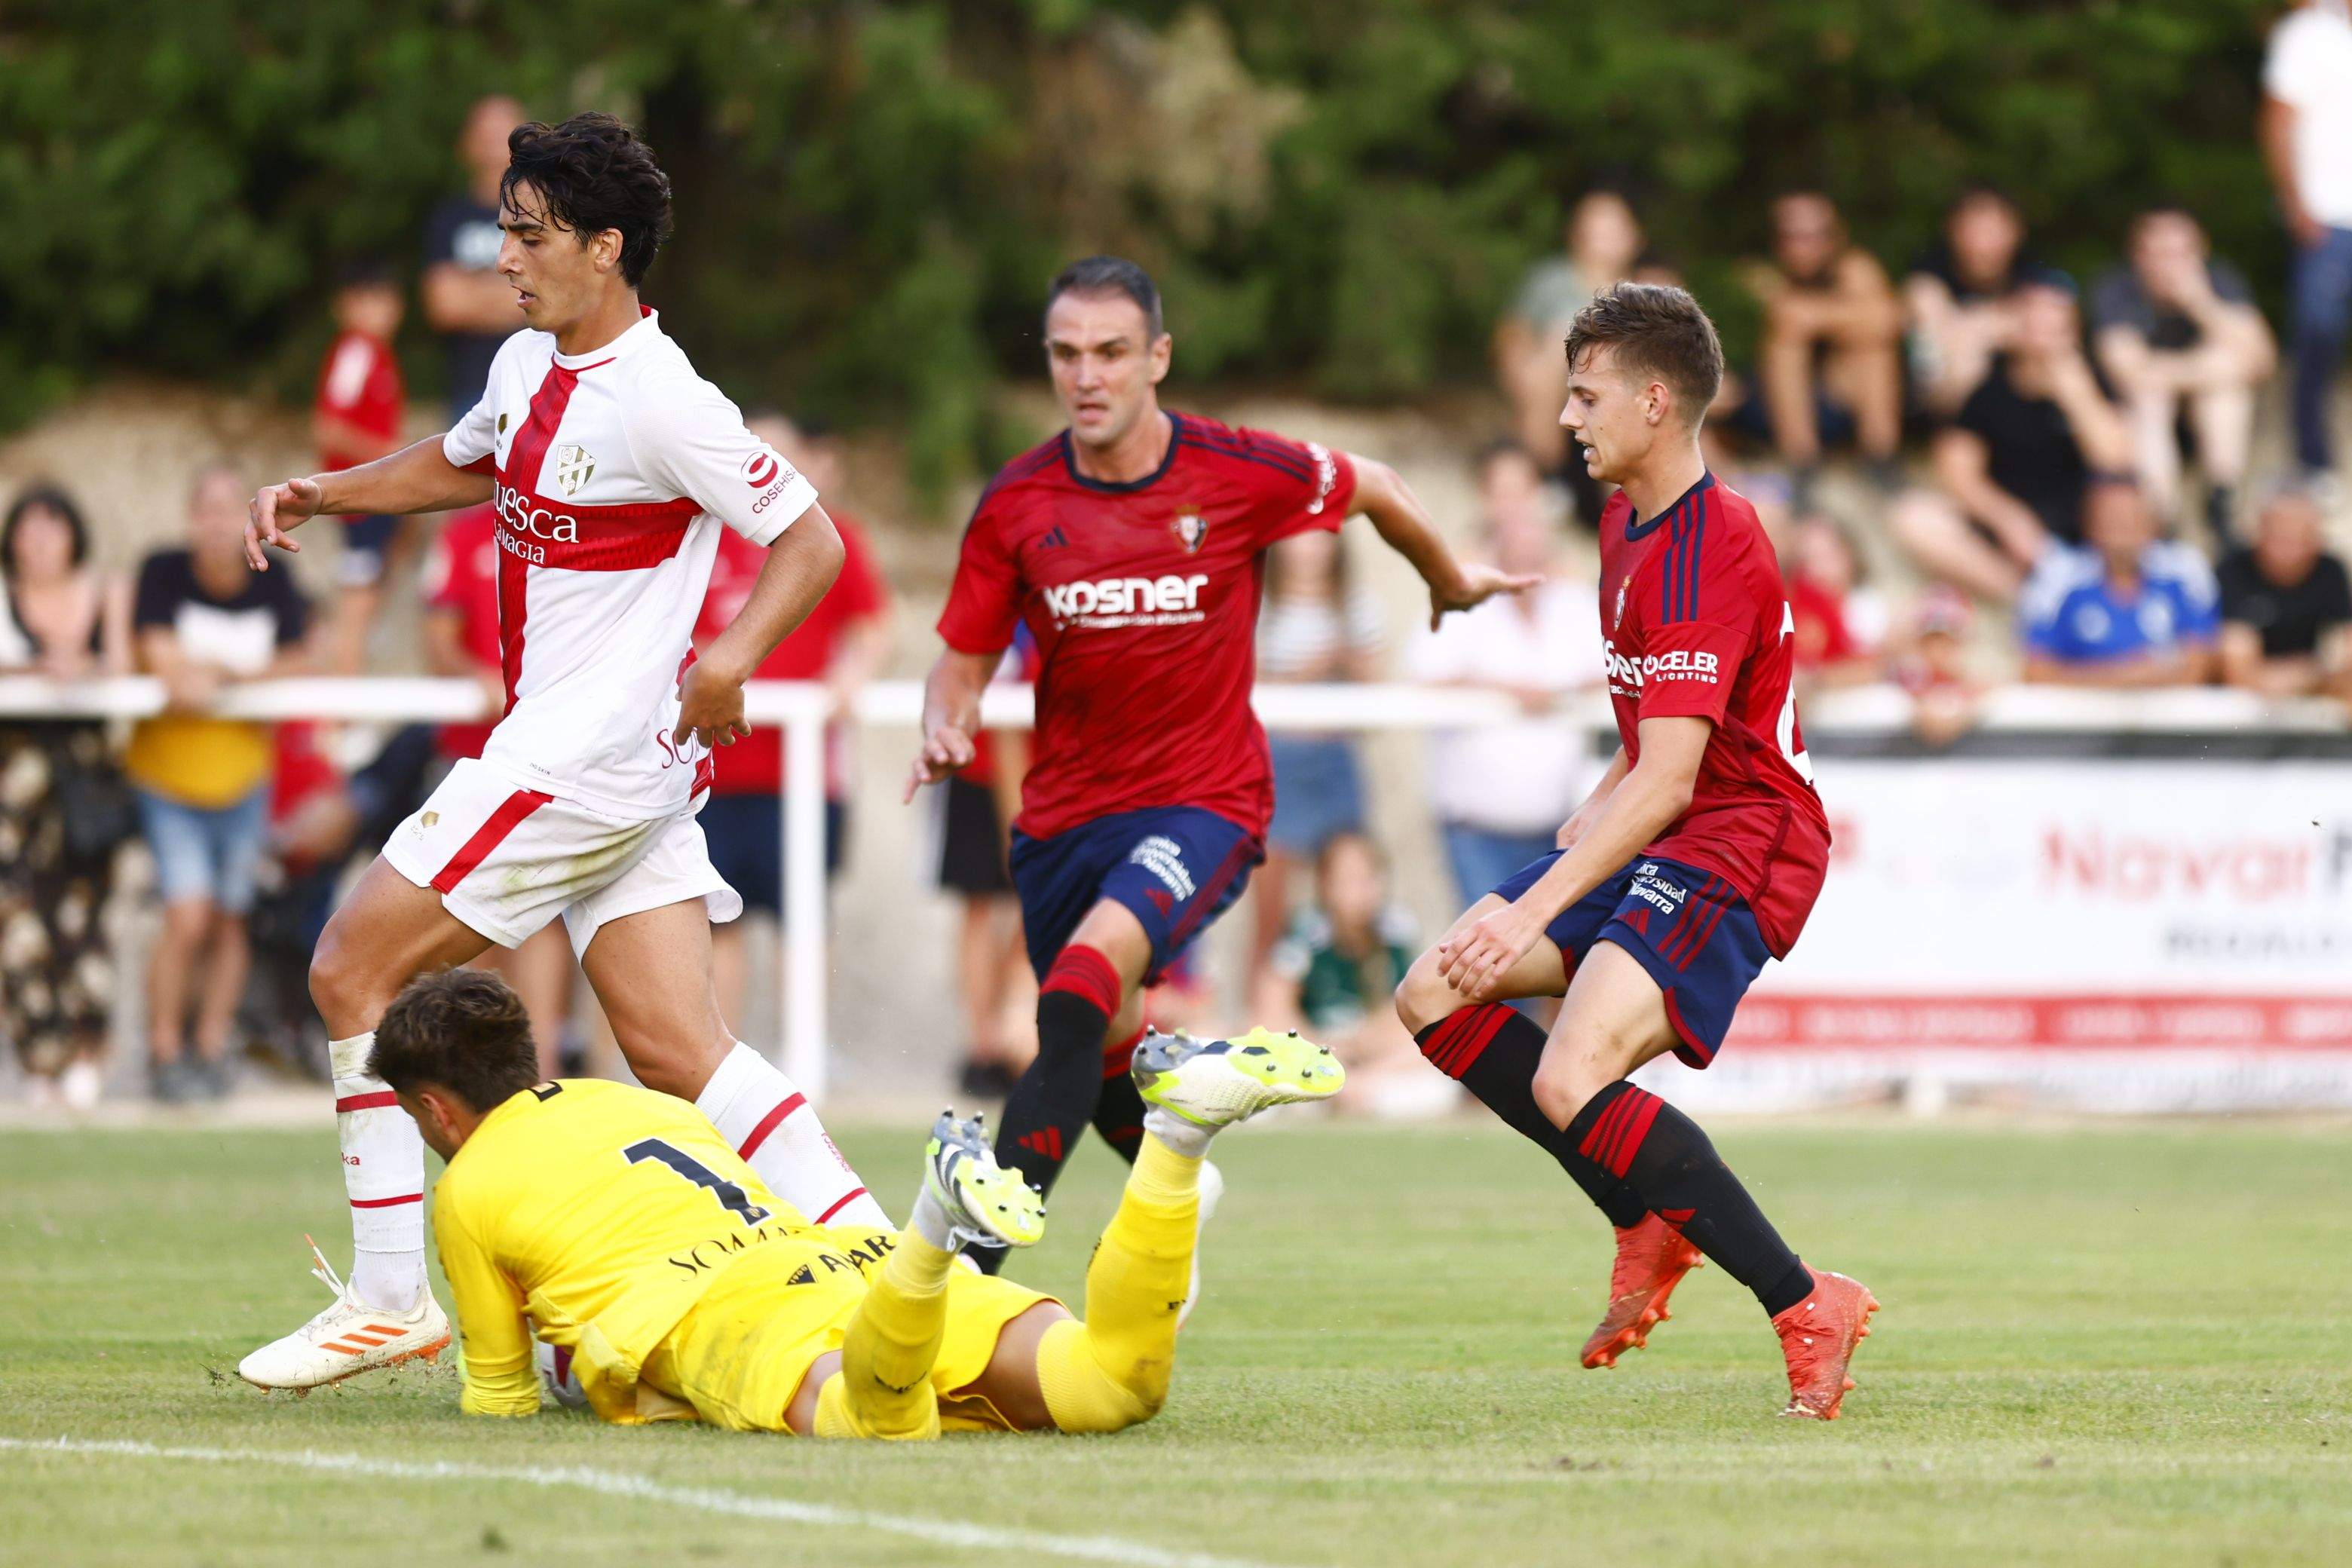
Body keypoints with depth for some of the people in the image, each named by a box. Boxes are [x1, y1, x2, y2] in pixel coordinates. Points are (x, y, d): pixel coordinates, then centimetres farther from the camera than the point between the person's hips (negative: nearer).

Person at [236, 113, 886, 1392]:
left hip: (594, 747, -9)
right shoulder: (529, 365, 11)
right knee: (675, 1050, 2)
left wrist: (733, 656, -31)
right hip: (566, 747, 9)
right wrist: (317, 495, 21)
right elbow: (464, 465, 33)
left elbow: (809, 539, -15)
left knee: (353, 970, -4)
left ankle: (389, 1296, 0)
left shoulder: (661, 402, -17)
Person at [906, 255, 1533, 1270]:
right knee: (1102, 1049, 17)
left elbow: (1371, 487, 9)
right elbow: (963, 660, 5)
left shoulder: (1239, 473, -12)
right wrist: (944, 728, -18)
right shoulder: (1015, 505, -6)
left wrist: (1449, 581, 25)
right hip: (1063, 807, 4)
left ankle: (975, 1255, -35)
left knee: (1084, 985, -29)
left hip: (1204, 800, -4)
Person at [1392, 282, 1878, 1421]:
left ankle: (1805, 1308, -20)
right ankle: (1649, 1229, 8)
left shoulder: (1707, 549, -21)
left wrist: (1536, 911, -30)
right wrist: (1587, 821, 15)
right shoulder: (1628, 522, 13)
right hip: (1660, 843, 11)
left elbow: (1670, 780, -27)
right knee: (1434, 996, 5)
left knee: (1571, 1084, -26)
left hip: (1737, 848, -11)